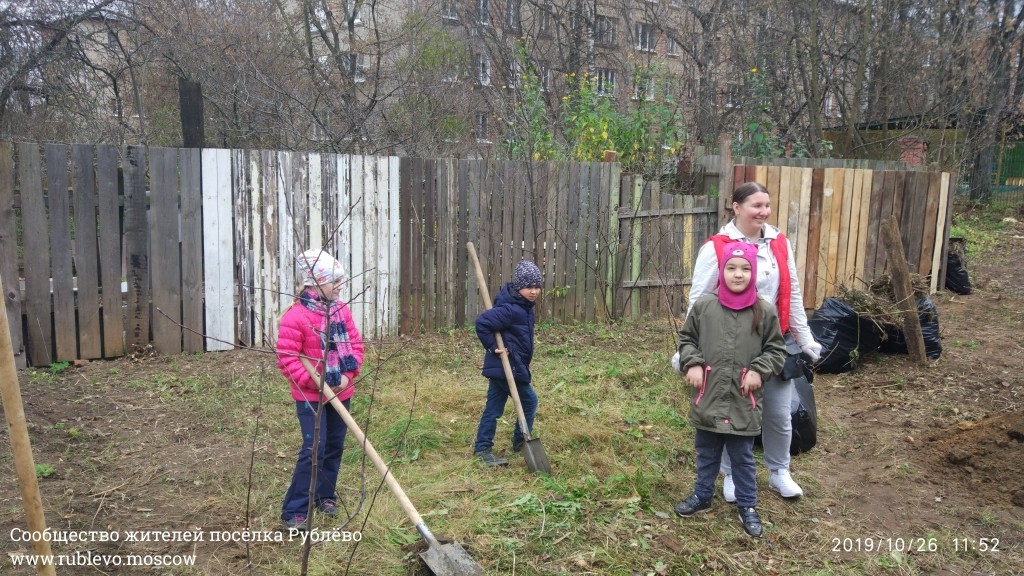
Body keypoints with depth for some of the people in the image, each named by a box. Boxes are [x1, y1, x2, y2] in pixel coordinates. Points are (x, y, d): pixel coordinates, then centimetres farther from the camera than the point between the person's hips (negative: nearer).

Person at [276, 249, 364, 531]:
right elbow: (287, 358, -18)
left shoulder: (342, 310, 2)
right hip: (310, 396, -7)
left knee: (335, 446, 15)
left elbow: (355, 344, 6)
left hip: (341, 392, 7)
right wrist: (314, 381, -21)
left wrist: (348, 375, -9)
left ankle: (325, 495, 33)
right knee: (313, 450, -10)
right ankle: (294, 511, 1)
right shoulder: (296, 315, -18)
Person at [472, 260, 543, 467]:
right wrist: (493, 347, -21)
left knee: (494, 407, 12)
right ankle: (520, 441, 18)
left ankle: (482, 448, 19)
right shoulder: (510, 309, -23)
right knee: (529, 401, 4)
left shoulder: (523, 306, 9)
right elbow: (482, 322, -28)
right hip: (507, 366, -10)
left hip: (502, 367, 10)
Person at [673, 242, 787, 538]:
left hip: (743, 402, -1)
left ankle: (747, 506, 29)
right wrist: (692, 364, -8)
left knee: (743, 457, 12)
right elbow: (687, 339, 6)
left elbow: (776, 349, 3)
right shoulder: (703, 305, -5)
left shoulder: (765, 311, -7)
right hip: (708, 398, 1)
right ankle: (702, 496, 37)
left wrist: (759, 370, -11)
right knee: (706, 454, 19)